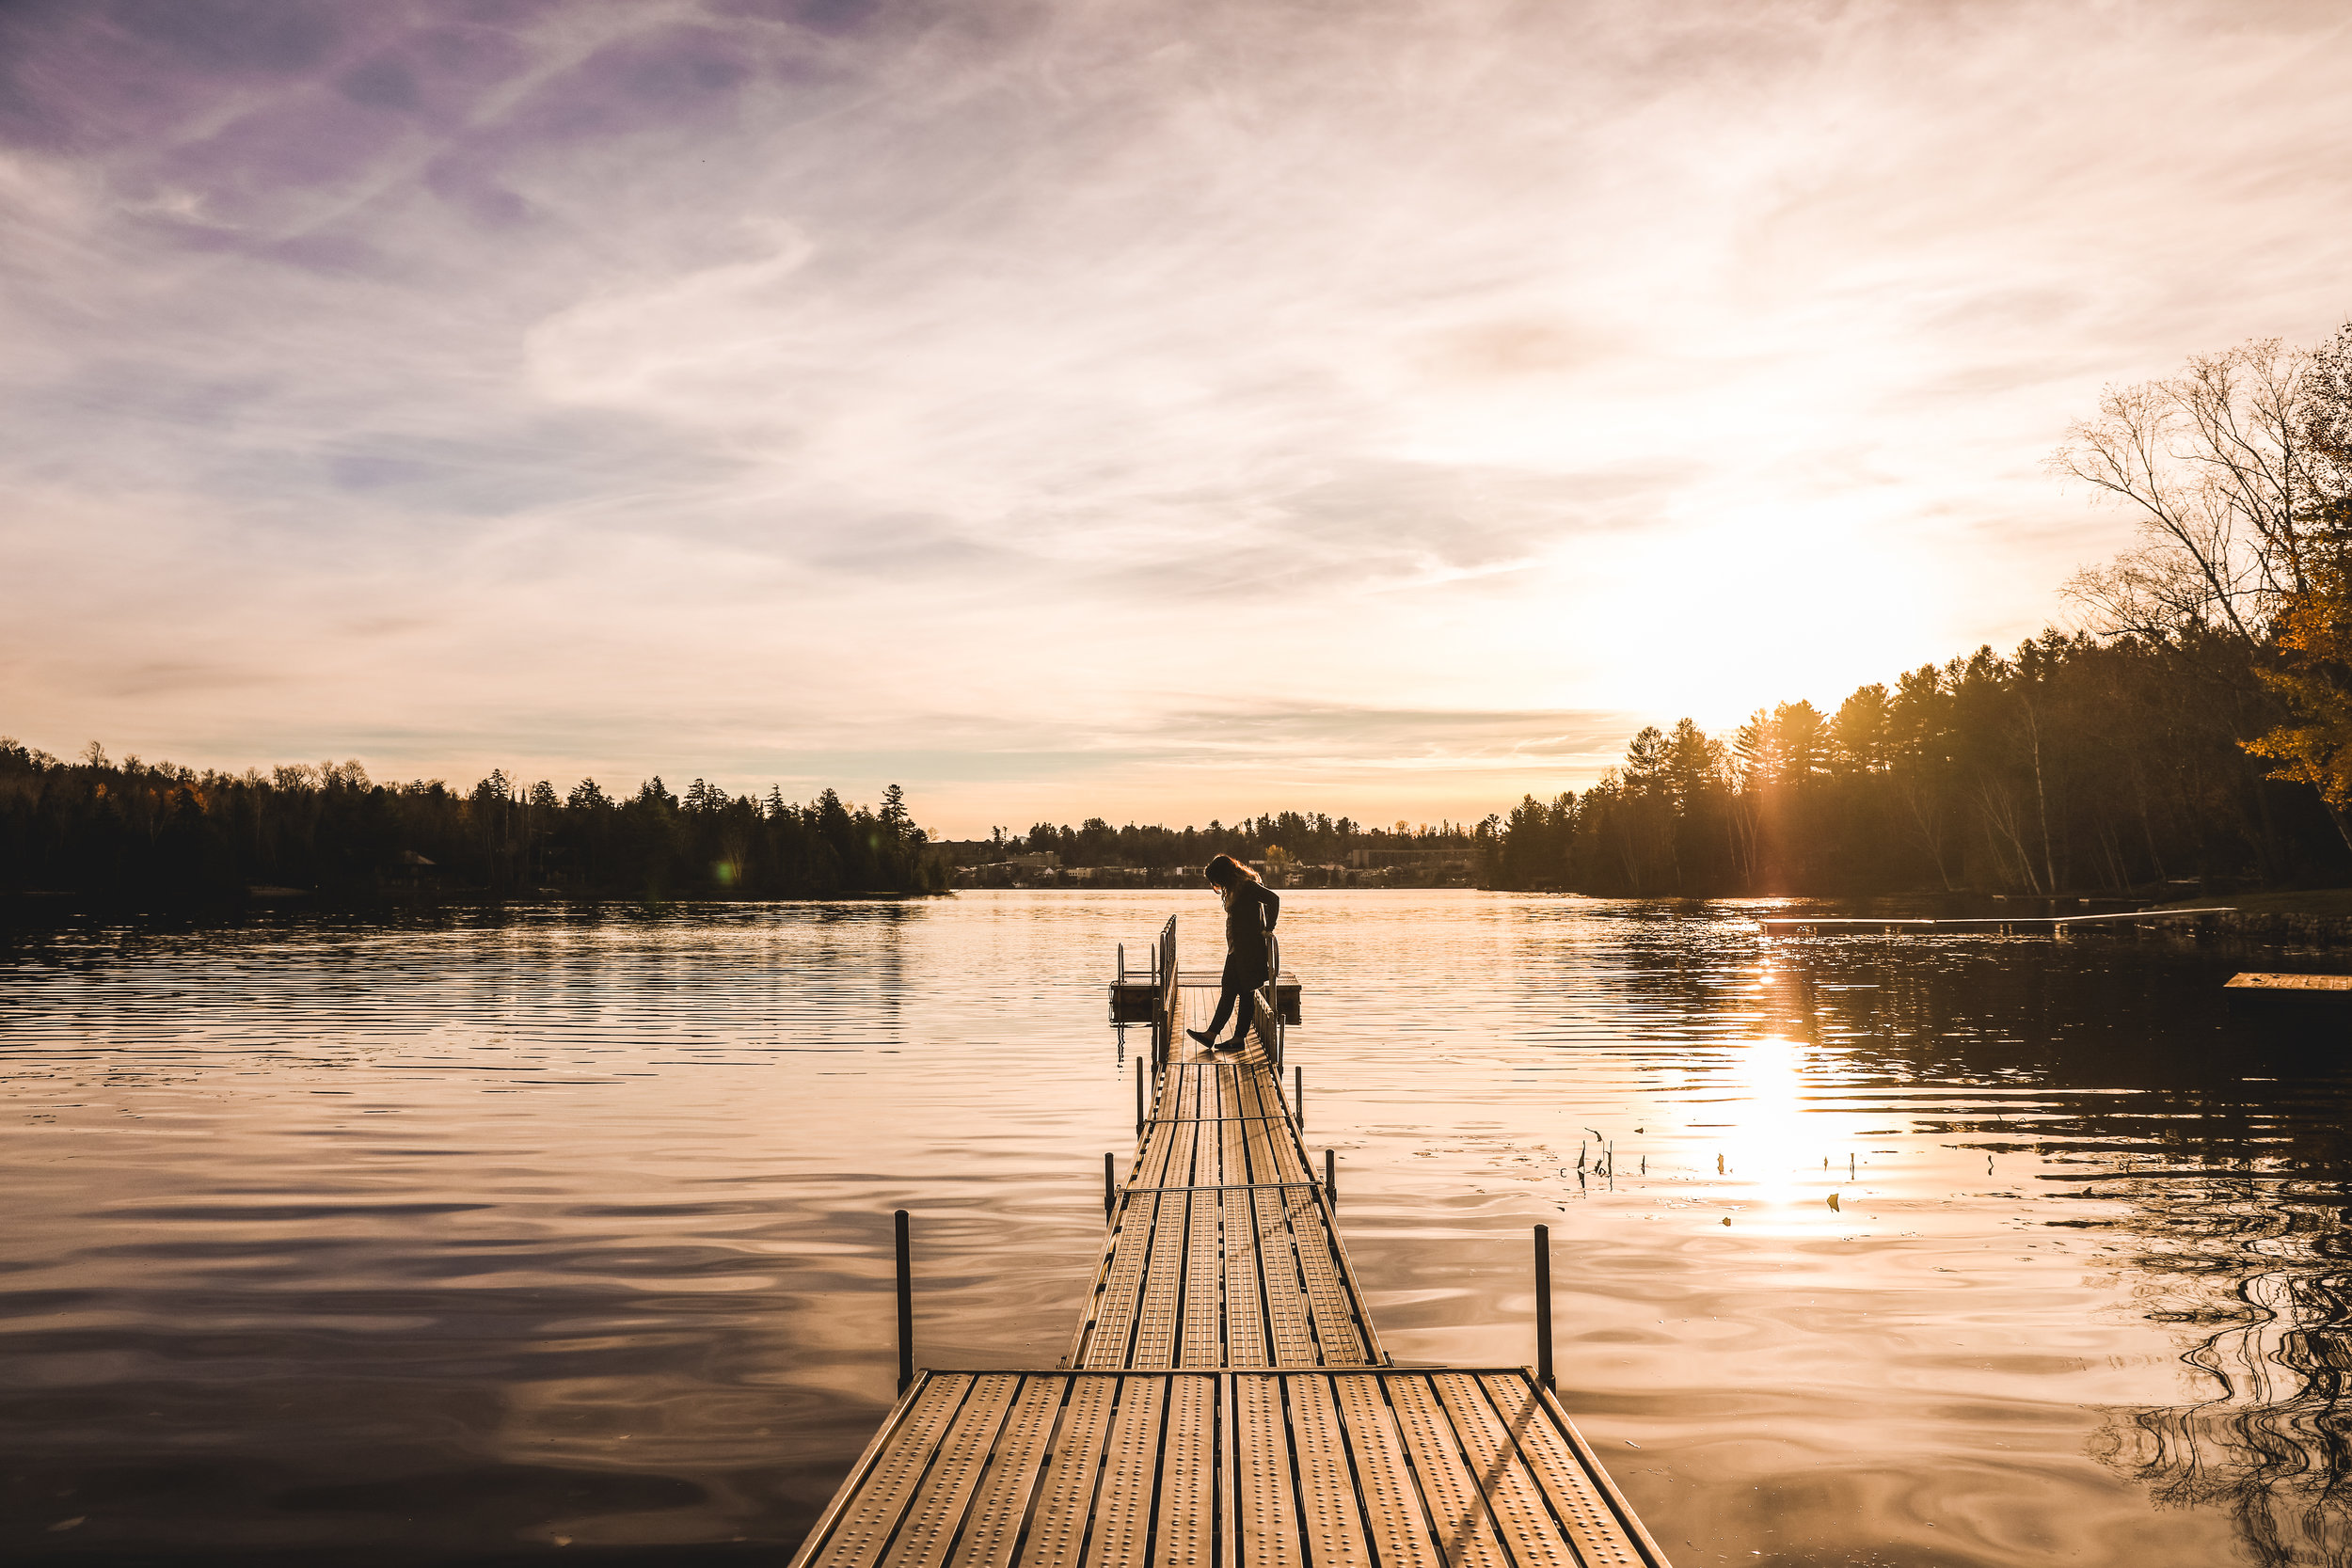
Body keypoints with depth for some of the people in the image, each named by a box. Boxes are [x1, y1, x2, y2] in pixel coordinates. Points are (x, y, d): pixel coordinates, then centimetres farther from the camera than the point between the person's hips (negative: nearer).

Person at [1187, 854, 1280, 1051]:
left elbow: (1273, 899, -23)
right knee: (1228, 990, 7)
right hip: (1236, 949, 10)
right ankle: (1211, 1034, 7)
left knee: (1245, 992, -3)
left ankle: (1239, 1038, 2)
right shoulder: (1234, 889, 14)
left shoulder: (1247, 886, -15)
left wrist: (1267, 929, -19)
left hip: (1250, 949, -10)